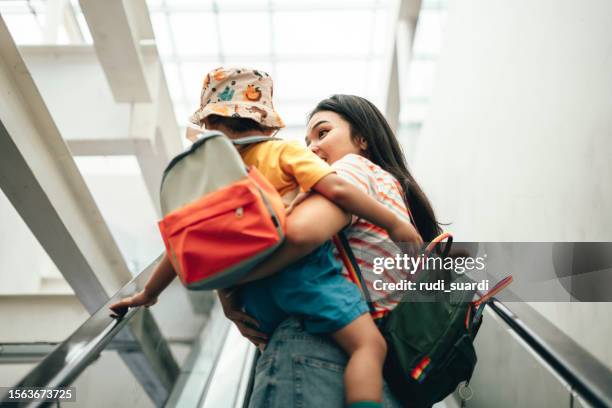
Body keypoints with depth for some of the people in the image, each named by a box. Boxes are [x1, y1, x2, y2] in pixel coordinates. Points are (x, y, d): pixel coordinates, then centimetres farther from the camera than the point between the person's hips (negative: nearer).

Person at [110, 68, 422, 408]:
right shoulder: (284, 151, 2)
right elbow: (337, 189, -11)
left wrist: (148, 294, 28)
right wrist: (394, 224, -2)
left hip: (256, 287, 6)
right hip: (303, 269, -5)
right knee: (369, 344, -13)